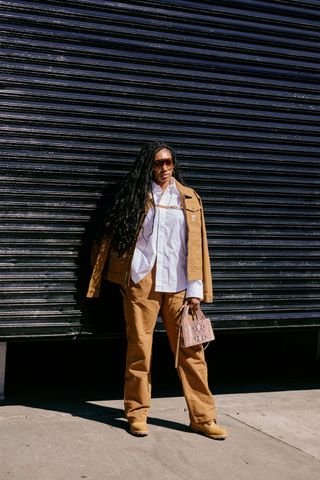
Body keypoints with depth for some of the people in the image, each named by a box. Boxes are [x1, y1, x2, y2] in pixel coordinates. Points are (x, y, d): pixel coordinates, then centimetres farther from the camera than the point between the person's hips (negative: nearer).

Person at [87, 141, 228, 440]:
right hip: (142, 282, -1)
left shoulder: (189, 198, 12)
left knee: (190, 350, 1)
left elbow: (196, 244, 8)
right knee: (139, 348, 2)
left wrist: (196, 288, 1)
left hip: (178, 284, 2)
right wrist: (108, 275, 5)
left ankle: (202, 417, 9)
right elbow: (114, 235, 8)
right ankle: (137, 413, 15)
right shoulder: (136, 195, 7)